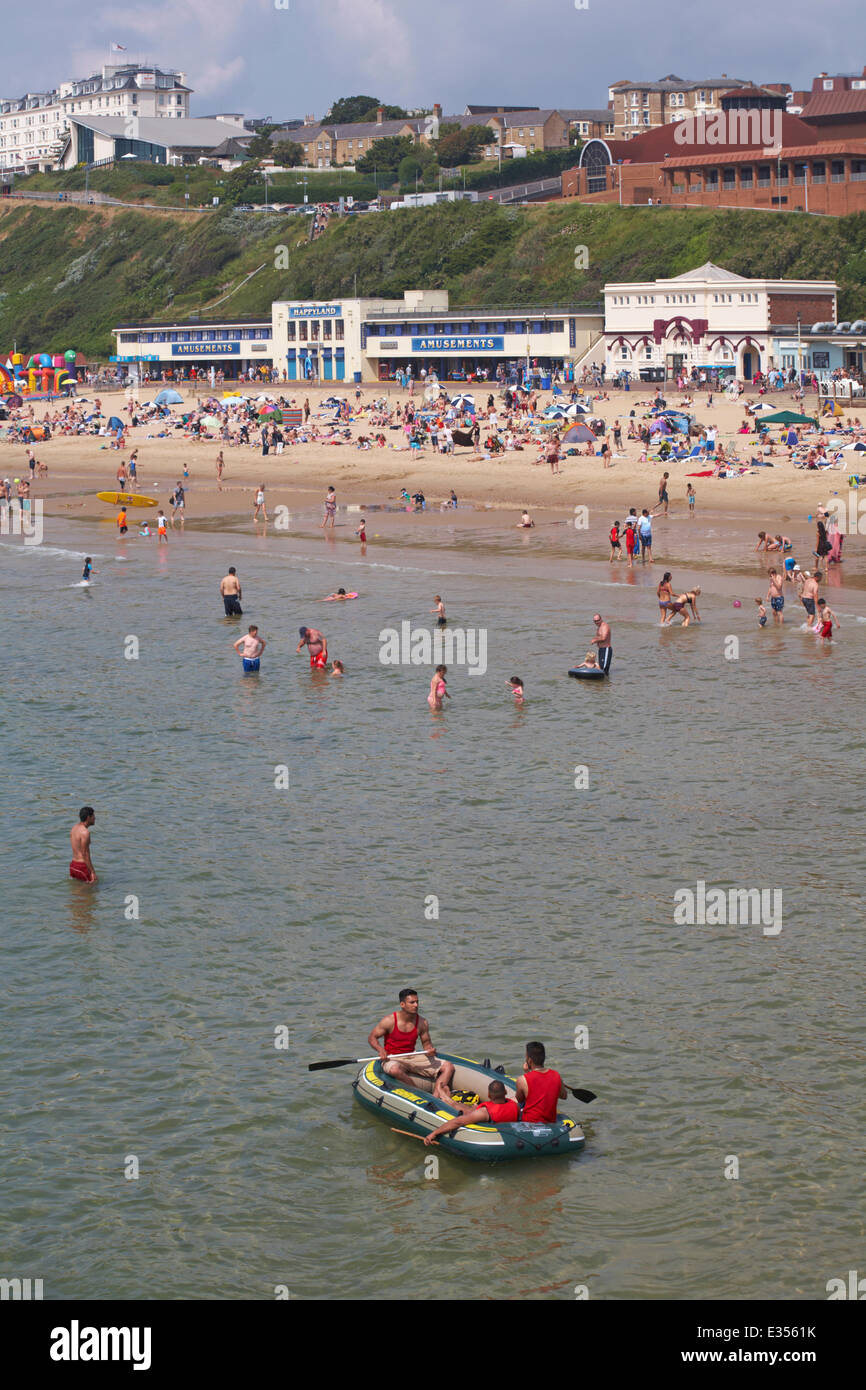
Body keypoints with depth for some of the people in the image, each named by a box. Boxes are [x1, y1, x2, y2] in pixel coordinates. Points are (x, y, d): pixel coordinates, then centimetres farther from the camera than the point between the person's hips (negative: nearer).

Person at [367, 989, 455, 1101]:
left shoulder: (422, 1023, -1)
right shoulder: (390, 1021, -11)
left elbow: (426, 1042, 11)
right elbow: (372, 1037, -3)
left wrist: (429, 1050, -13)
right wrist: (380, 1050, -22)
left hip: (412, 1058, 5)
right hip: (393, 1058, -5)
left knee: (448, 1067, -8)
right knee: (395, 1069, -43)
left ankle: (437, 1094, -28)